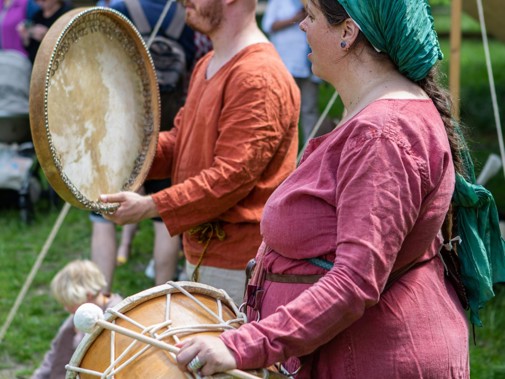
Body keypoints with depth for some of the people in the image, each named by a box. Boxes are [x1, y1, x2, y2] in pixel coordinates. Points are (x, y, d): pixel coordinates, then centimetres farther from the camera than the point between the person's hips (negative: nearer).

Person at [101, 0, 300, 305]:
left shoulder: (258, 77, -19)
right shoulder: (207, 67, 15)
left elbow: (233, 175, -24)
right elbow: (180, 145, 18)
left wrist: (150, 206, -23)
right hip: (201, 255, 10)